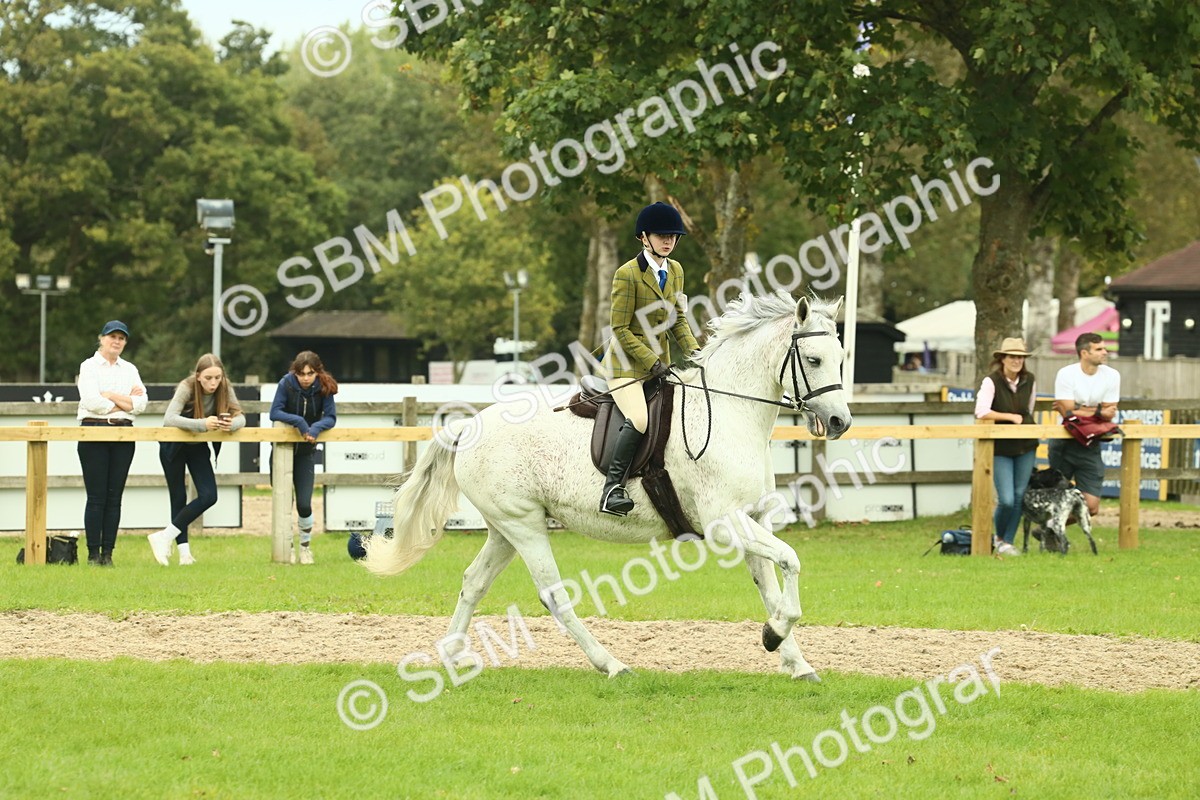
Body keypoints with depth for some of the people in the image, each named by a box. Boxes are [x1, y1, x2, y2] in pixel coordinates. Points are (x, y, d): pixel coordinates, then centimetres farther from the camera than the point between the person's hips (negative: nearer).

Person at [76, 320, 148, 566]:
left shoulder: (130, 370, 16)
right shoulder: (89, 367, 3)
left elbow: (141, 403, 4)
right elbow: (91, 401, -12)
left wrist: (110, 396, -6)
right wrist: (125, 403, -5)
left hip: (123, 435, 4)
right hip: (94, 432, -4)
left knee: (114, 497, 1)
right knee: (97, 496, -6)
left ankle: (107, 553, 3)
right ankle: (93, 553, -4)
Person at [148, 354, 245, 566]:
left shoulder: (225, 389, -16)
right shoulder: (187, 388, -28)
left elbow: (240, 417, -17)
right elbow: (169, 418, -40)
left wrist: (231, 424, -42)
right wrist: (203, 424, -52)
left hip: (198, 446, 4)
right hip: (173, 447, -4)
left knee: (209, 496, -9)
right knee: (178, 499, -2)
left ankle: (165, 537, -3)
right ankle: (184, 550, 5)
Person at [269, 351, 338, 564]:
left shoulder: (324, 387, -11)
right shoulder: (287, 383, -15)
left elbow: (330, 418, -12)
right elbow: (275, 413, -19)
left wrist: (316, 427, -31)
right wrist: (299, 422, -30)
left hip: (306, 450, 1)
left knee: (304, 504, -4)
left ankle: (305, 547, 17)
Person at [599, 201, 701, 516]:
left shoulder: (675, 270, 9)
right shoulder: (627, 274, -13)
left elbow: (678, 319, 15)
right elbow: (620, 330, -13)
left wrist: (693, 351, -2)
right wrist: (651, 361, -18)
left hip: (660, 361, 8)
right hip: (627, 364, -8)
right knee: (639, 420, -27)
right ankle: (612, 488, -24)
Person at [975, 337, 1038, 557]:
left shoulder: (1029, 381, 2)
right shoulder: (991, 382, -14)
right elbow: (981, 412, -25)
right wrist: (1010, 417, -21)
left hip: (1026, 446, 5)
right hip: (1001, 448, -5)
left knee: (1020, 497, 4)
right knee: (1006, 500, -11)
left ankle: (1007, 542, 17)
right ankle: (998, 537, 16)